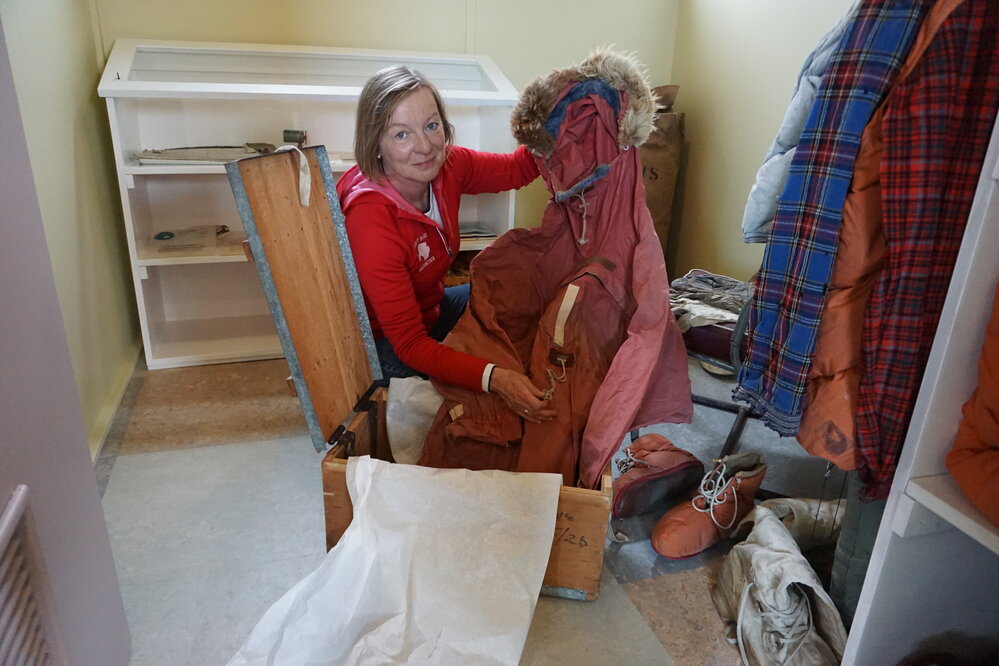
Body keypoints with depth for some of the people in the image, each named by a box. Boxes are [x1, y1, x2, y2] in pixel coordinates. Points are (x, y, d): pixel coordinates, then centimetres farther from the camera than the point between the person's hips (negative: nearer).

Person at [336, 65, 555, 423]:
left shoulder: (447, 165, -15)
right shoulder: (370, 220, -34)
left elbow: (515, 169, 5)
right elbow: (410, 345, -33)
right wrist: (495, 378, -46)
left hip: (431, 309, 8)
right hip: (386, 347, -7)